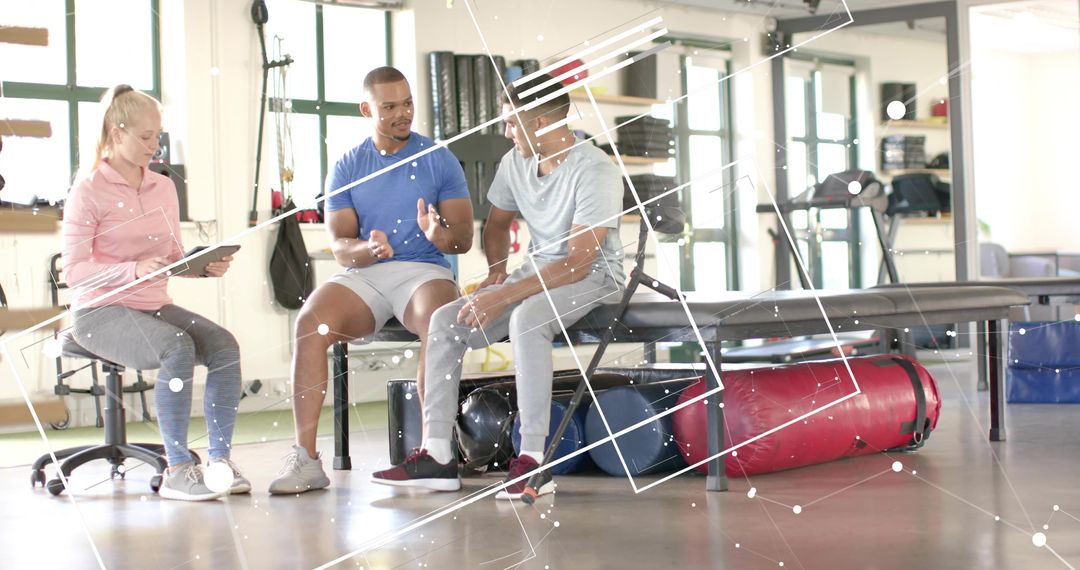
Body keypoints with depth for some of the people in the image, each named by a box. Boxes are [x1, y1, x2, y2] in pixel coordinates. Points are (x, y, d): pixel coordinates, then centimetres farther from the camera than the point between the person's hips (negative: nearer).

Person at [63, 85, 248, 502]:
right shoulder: (89, 190, -6)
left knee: (224, 345, -21)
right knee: (177, 349, -32)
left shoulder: (164, 187, 13)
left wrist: (207, 266, -6)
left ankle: (220, 459, -15)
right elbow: (72, 270, -12)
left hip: (155, 306, 6)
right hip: (100, 311, -6)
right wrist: (133, 271, -26)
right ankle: (177, 470, -25)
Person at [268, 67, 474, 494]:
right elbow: (339, 244, 6)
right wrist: (367, 248, -18)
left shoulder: (439, 161, 10)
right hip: (363, 274, 2)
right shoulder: (347, 167, 14)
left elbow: (464, 237, 4)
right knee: (310, 322, -29)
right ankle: (305, 457, -28)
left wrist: (440, 234, -21)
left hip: (425, 270, -1)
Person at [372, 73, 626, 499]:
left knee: (526, 319, -38)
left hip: (593, 277, -7)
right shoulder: (515, 162, 4)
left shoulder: (595, 172, -20)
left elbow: (578, 262, -26)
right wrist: (497, 270, 1)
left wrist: (504, 297, -30)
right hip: (537, 272, 8)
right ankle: (437, 456, -13)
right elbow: (497, 225, 23)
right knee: (445, 321, -12)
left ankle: (532, 459, -35)